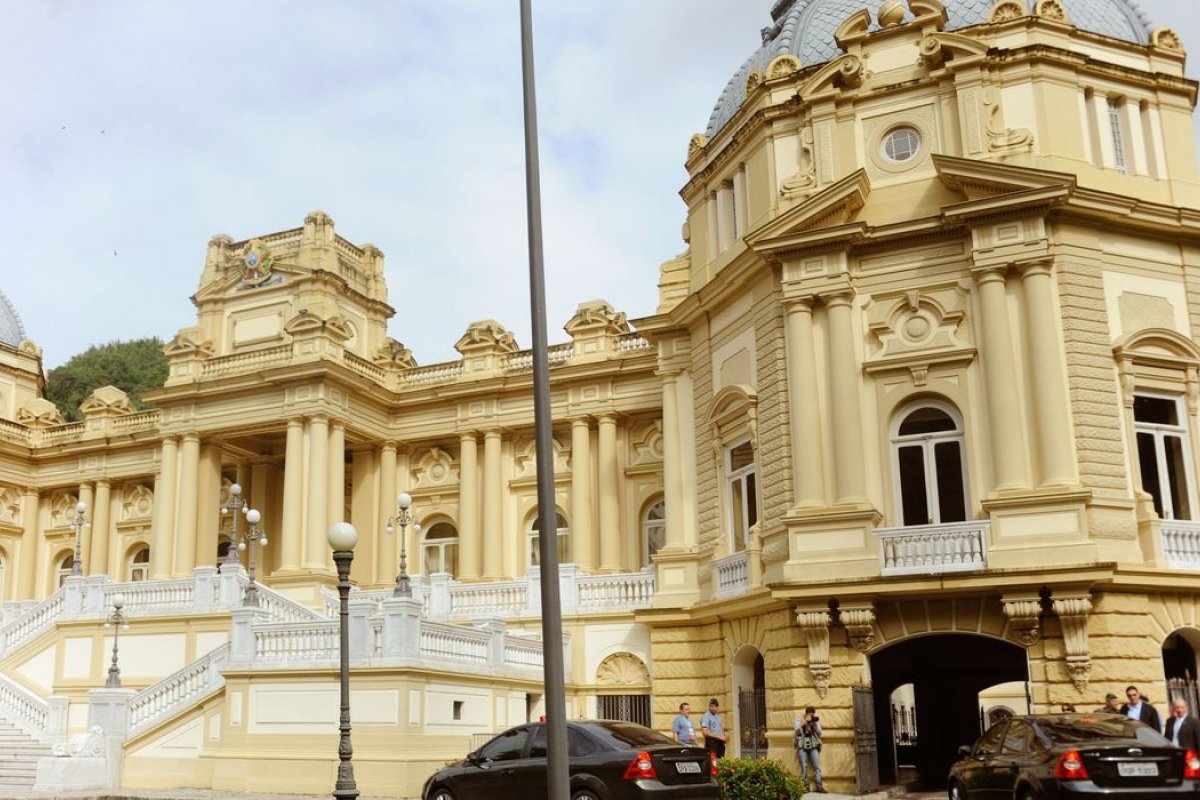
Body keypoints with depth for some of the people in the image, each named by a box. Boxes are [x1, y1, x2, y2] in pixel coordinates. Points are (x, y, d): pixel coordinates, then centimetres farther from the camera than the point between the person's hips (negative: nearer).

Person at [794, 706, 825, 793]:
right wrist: (805, 721, -10)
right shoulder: (799, 721, 9)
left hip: (813, 746, 2)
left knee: (817, 766, -11)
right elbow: (799, 732, -7)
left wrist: (815, 724, -8)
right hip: (802, 746, -2)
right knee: (804, 768, -8)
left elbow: (819, 733, 3)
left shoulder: (816, 721, 13)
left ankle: (818, 786, -16)